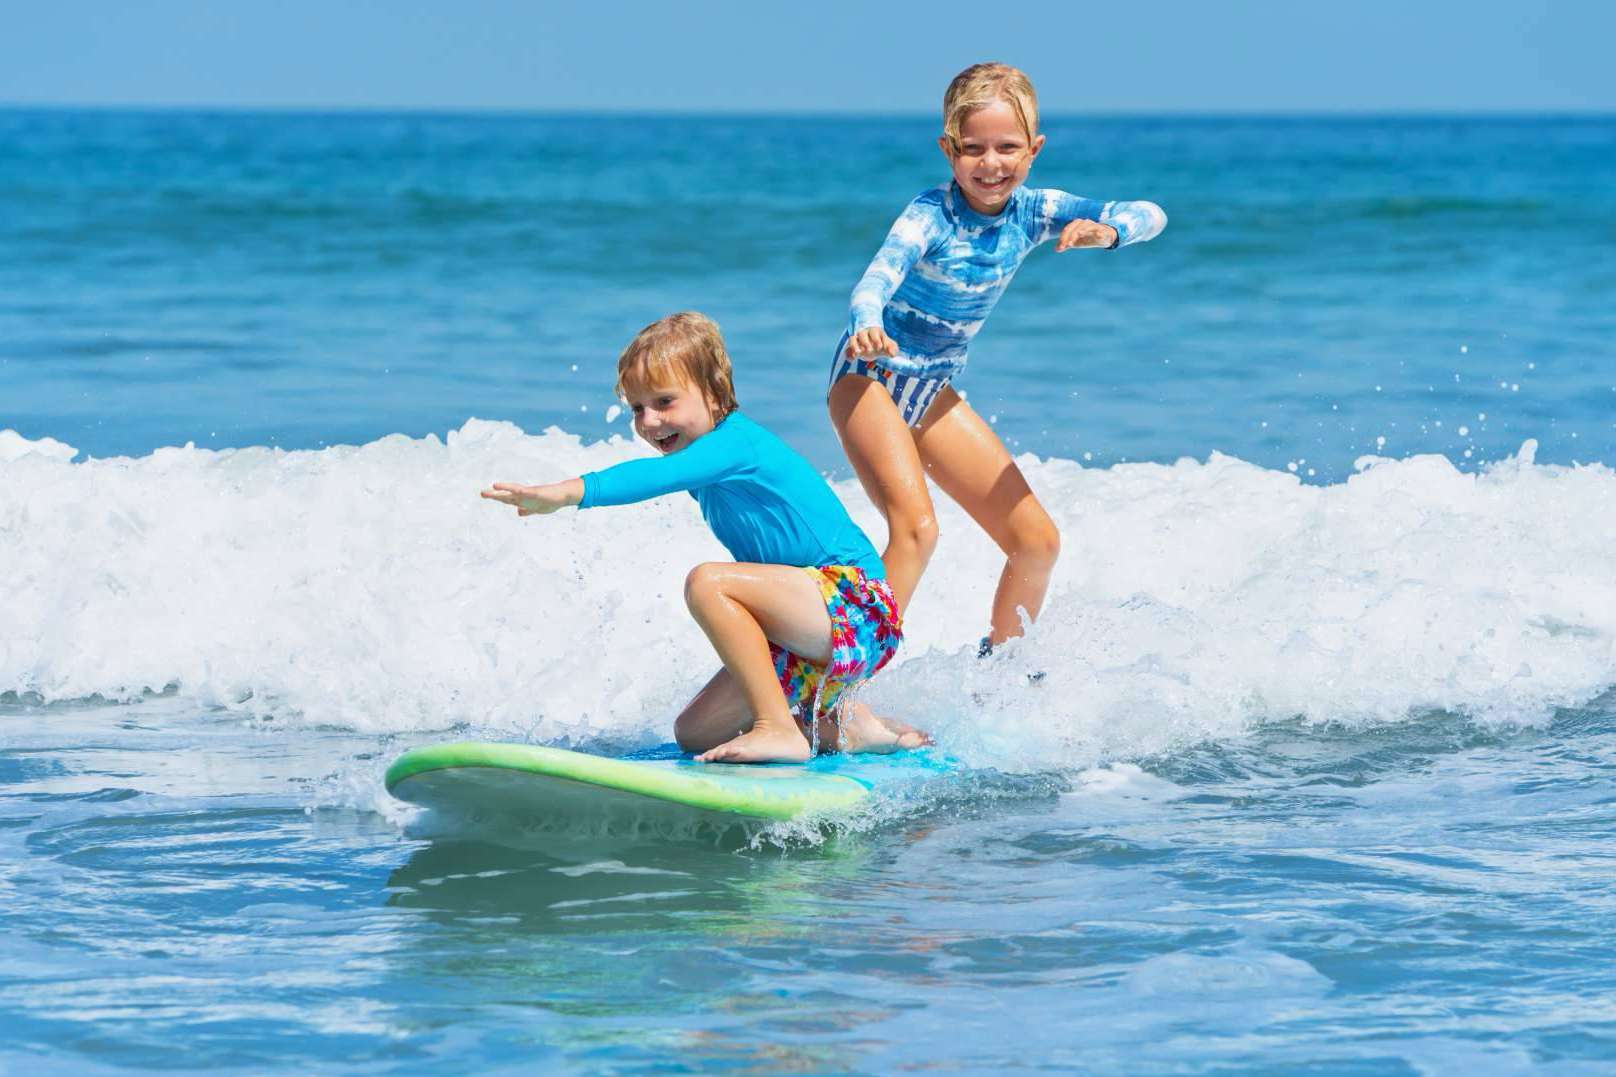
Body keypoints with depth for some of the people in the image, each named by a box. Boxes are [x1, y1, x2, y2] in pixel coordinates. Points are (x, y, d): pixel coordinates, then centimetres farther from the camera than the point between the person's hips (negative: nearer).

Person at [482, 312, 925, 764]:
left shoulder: (736, 442, -18)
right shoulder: (710, 466, 12)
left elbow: (659, 475, -36)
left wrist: (568, 492, -49)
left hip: (855, 601, -11)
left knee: (706, 583, -29)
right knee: (693, 734, 9)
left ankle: (778, 729, -26)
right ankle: (846, 726, 16)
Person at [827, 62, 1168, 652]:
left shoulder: (1032, 212, -7)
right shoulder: (931, 215, -23)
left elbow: (1150, 215, -11)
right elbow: (879, 276, -40)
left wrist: (1106, 232, -34)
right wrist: (867, 327, -63)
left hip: (933, 392, 7)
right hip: (870, 377, -7)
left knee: (1038, 541, 5)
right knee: (915, 526, -29)